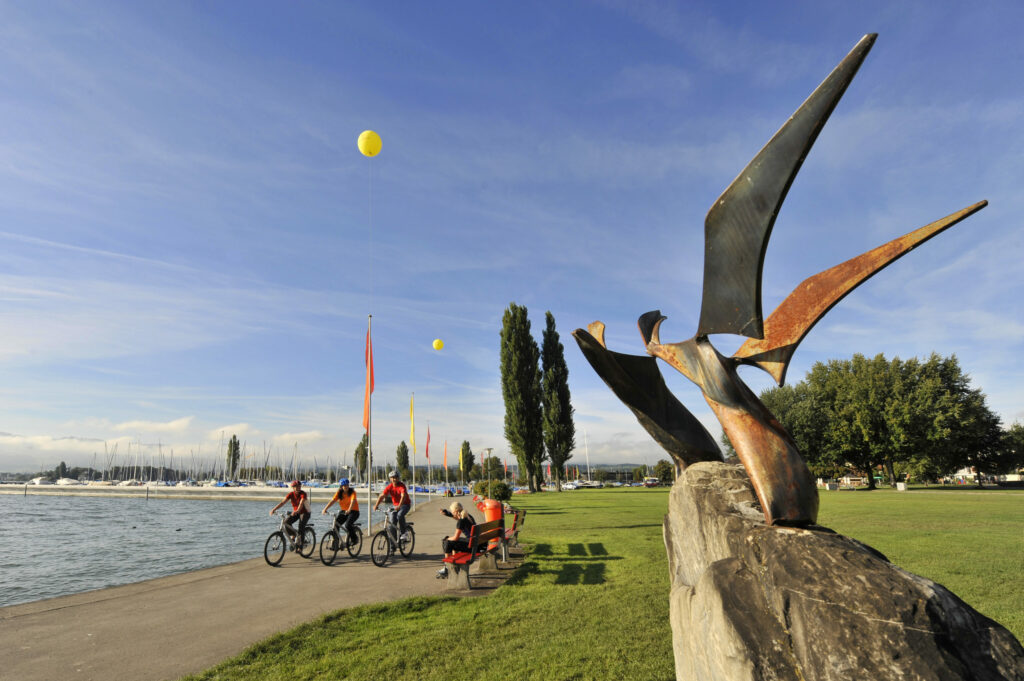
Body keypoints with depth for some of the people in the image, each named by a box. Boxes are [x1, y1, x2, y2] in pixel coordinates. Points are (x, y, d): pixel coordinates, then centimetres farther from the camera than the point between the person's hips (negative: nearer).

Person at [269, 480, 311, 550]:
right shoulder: (291, 494, -7)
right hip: (295, 512, 5)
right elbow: (283, 502, -16)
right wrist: (274, 509, -30)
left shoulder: (303, 493, -21)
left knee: (301, 526, -26)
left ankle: (299, 543, -10)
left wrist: (297, 511, -58)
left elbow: (301, 503, -39)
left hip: (304, 513, -5)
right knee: (286, 523, -19)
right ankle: (293, 536, 3)